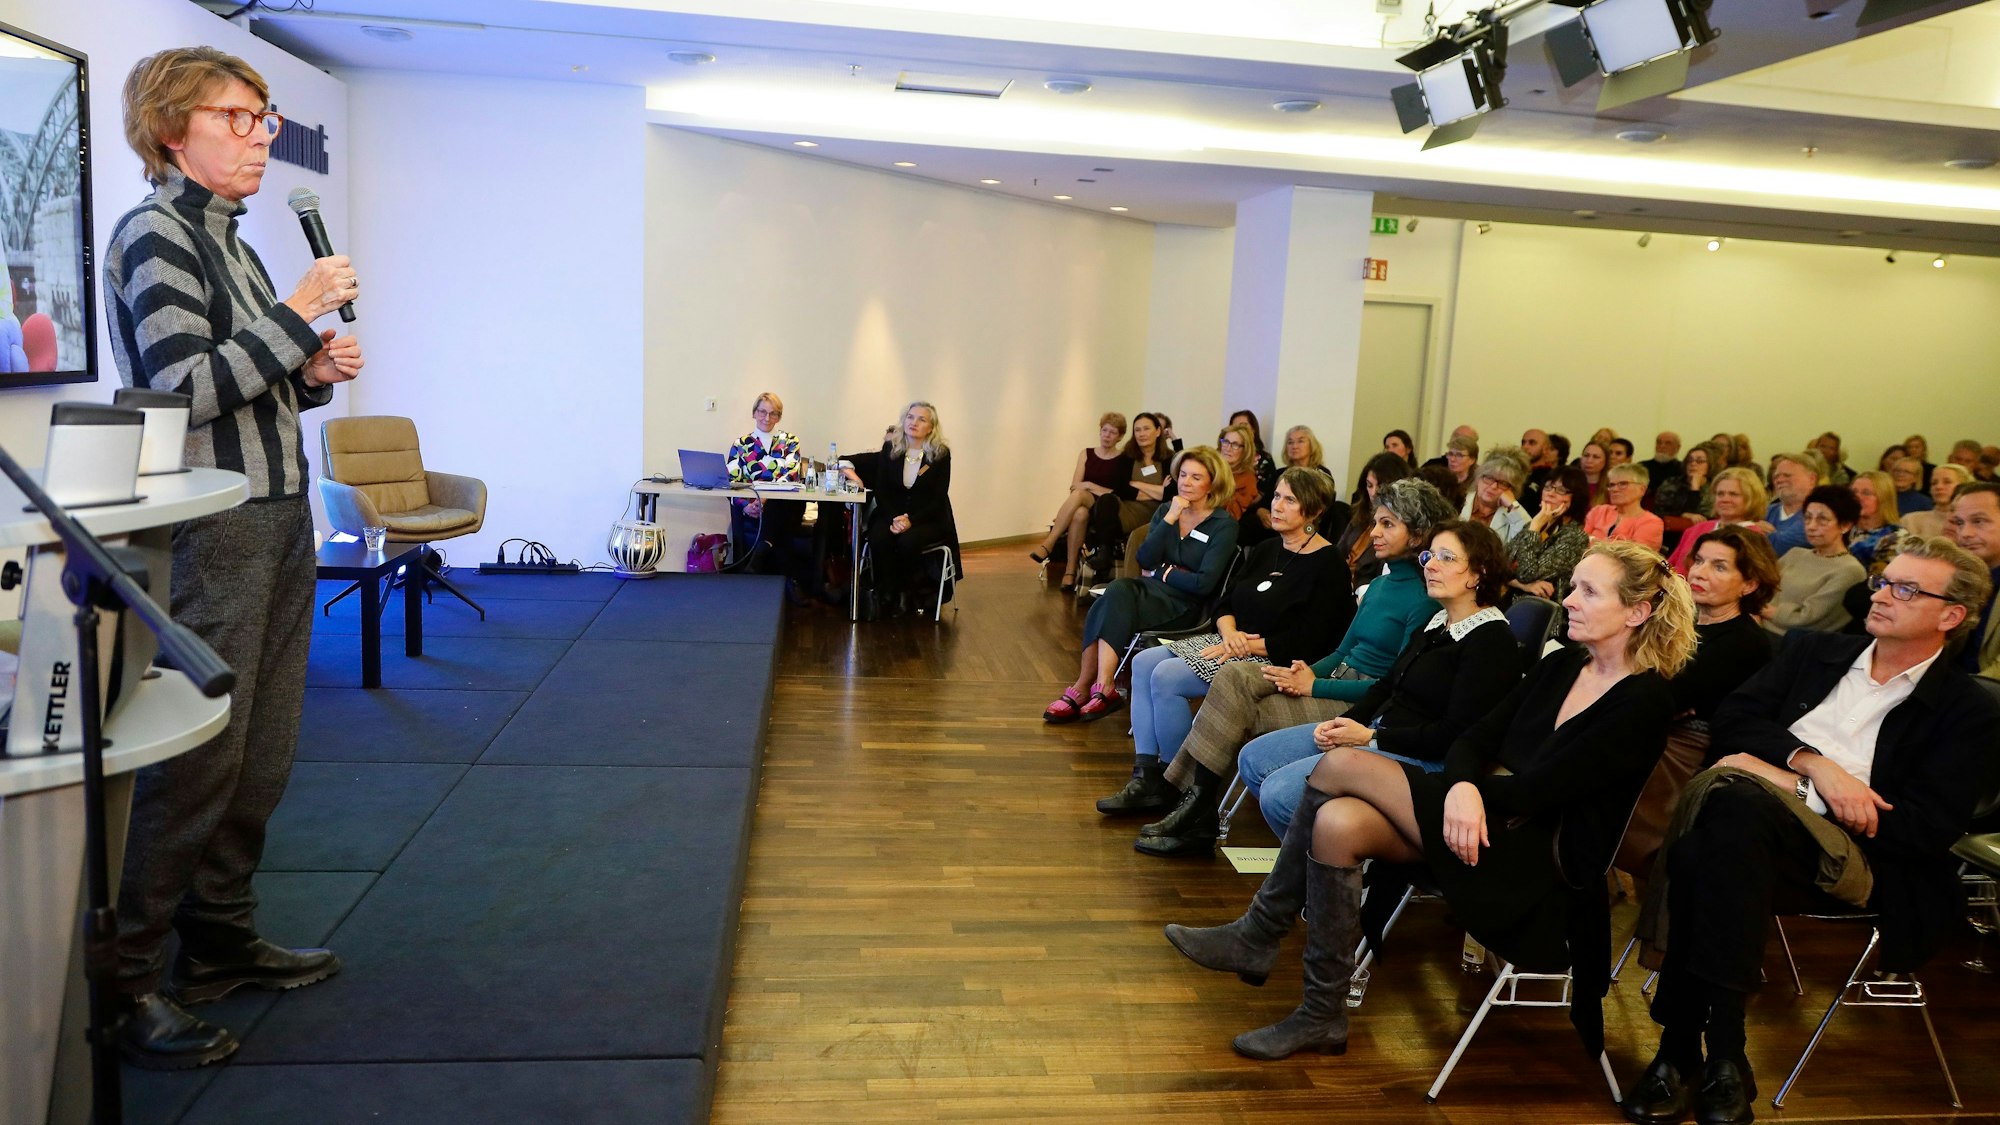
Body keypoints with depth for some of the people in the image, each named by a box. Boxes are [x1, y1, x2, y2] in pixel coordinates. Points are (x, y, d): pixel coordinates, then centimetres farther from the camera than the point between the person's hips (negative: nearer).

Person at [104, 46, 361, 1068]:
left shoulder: (230, 243, 18)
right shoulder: (154, 234, -8)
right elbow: (186, 389, -18)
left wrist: (315, 374, 5)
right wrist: (299, 315, -16)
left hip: (279, 519, 9)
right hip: (209, 532, -9)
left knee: (261, 757, 12)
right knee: (197, 762, -7)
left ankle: (221, 943, 25)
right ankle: (124, 983, 5)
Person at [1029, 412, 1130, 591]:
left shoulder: (1124, 460, 8)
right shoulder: (1086, 454, 17)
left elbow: (1123, 493, 0)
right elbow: (1074, 485, 6)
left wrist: (1089, 486, -6)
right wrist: (1098, 489, -11)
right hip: (1082, 504, 3)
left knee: (1078, 495, -37)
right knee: (1079, 514, -38)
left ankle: (1048, 544, -35)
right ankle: (1070, 570, -38)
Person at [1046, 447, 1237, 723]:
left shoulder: (1224, 525, -4)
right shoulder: (1165, 510, 13)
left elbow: (1204, 583, -12)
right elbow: (1145, 561, -1)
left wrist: (1160, 572, -3)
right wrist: (1170, 519, -8)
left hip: (1186, 605, -5)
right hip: (1155, 591, 5)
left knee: (1117, 594, -31)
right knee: (1116, 594, -30)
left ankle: (1084, 689, -33)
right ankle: (1102, 689, -31)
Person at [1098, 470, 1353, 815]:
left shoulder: (1328, 565, -11)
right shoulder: (1266, 550, 14)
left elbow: (1305, 644, -18)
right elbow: (1225, 605, 13)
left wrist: (1244, 645, -16)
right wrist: (1229, 632, -9)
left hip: (1274, 662, -9)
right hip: (1233, 641, 9)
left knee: (1167, 677, -23)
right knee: (1144, 663, -8)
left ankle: (1177, 788, -9)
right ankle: (1146, 778, -13)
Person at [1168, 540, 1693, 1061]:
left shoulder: (1646, 701, -10)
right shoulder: (1562, 666, 13)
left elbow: (1536, 789, -17)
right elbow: (1473, 741, 7)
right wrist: (1462, 786, -15)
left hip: (1546, 862, -7)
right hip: (1484, 826, 7)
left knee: (1340, 766, -19)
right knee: (1337, 821, -20)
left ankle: (1258, 935, -3)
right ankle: (1320, 1016, -11)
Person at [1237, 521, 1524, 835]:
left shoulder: (1493, 641, -15)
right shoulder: (1437, 621, 15)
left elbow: (1454, 735, -20)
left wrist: (1369, 737, -17)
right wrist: (1341, 723, 1)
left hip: (1421, 759, -10)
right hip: (1376, 729, 10)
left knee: (1279, 792, -22)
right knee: (1253, 760, 5)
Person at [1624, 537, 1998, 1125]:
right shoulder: (1813, 652, 24)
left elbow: (1926, 831, -3)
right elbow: (1731, 717, 11)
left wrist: (1780, 777, -7)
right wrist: (1812, 763, -8)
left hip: (1856, 861, -3)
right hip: (1752, 833, 3)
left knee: (1732, 804, -36)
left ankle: (1684, 1048, -30)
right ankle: (1719, 1053, -27)